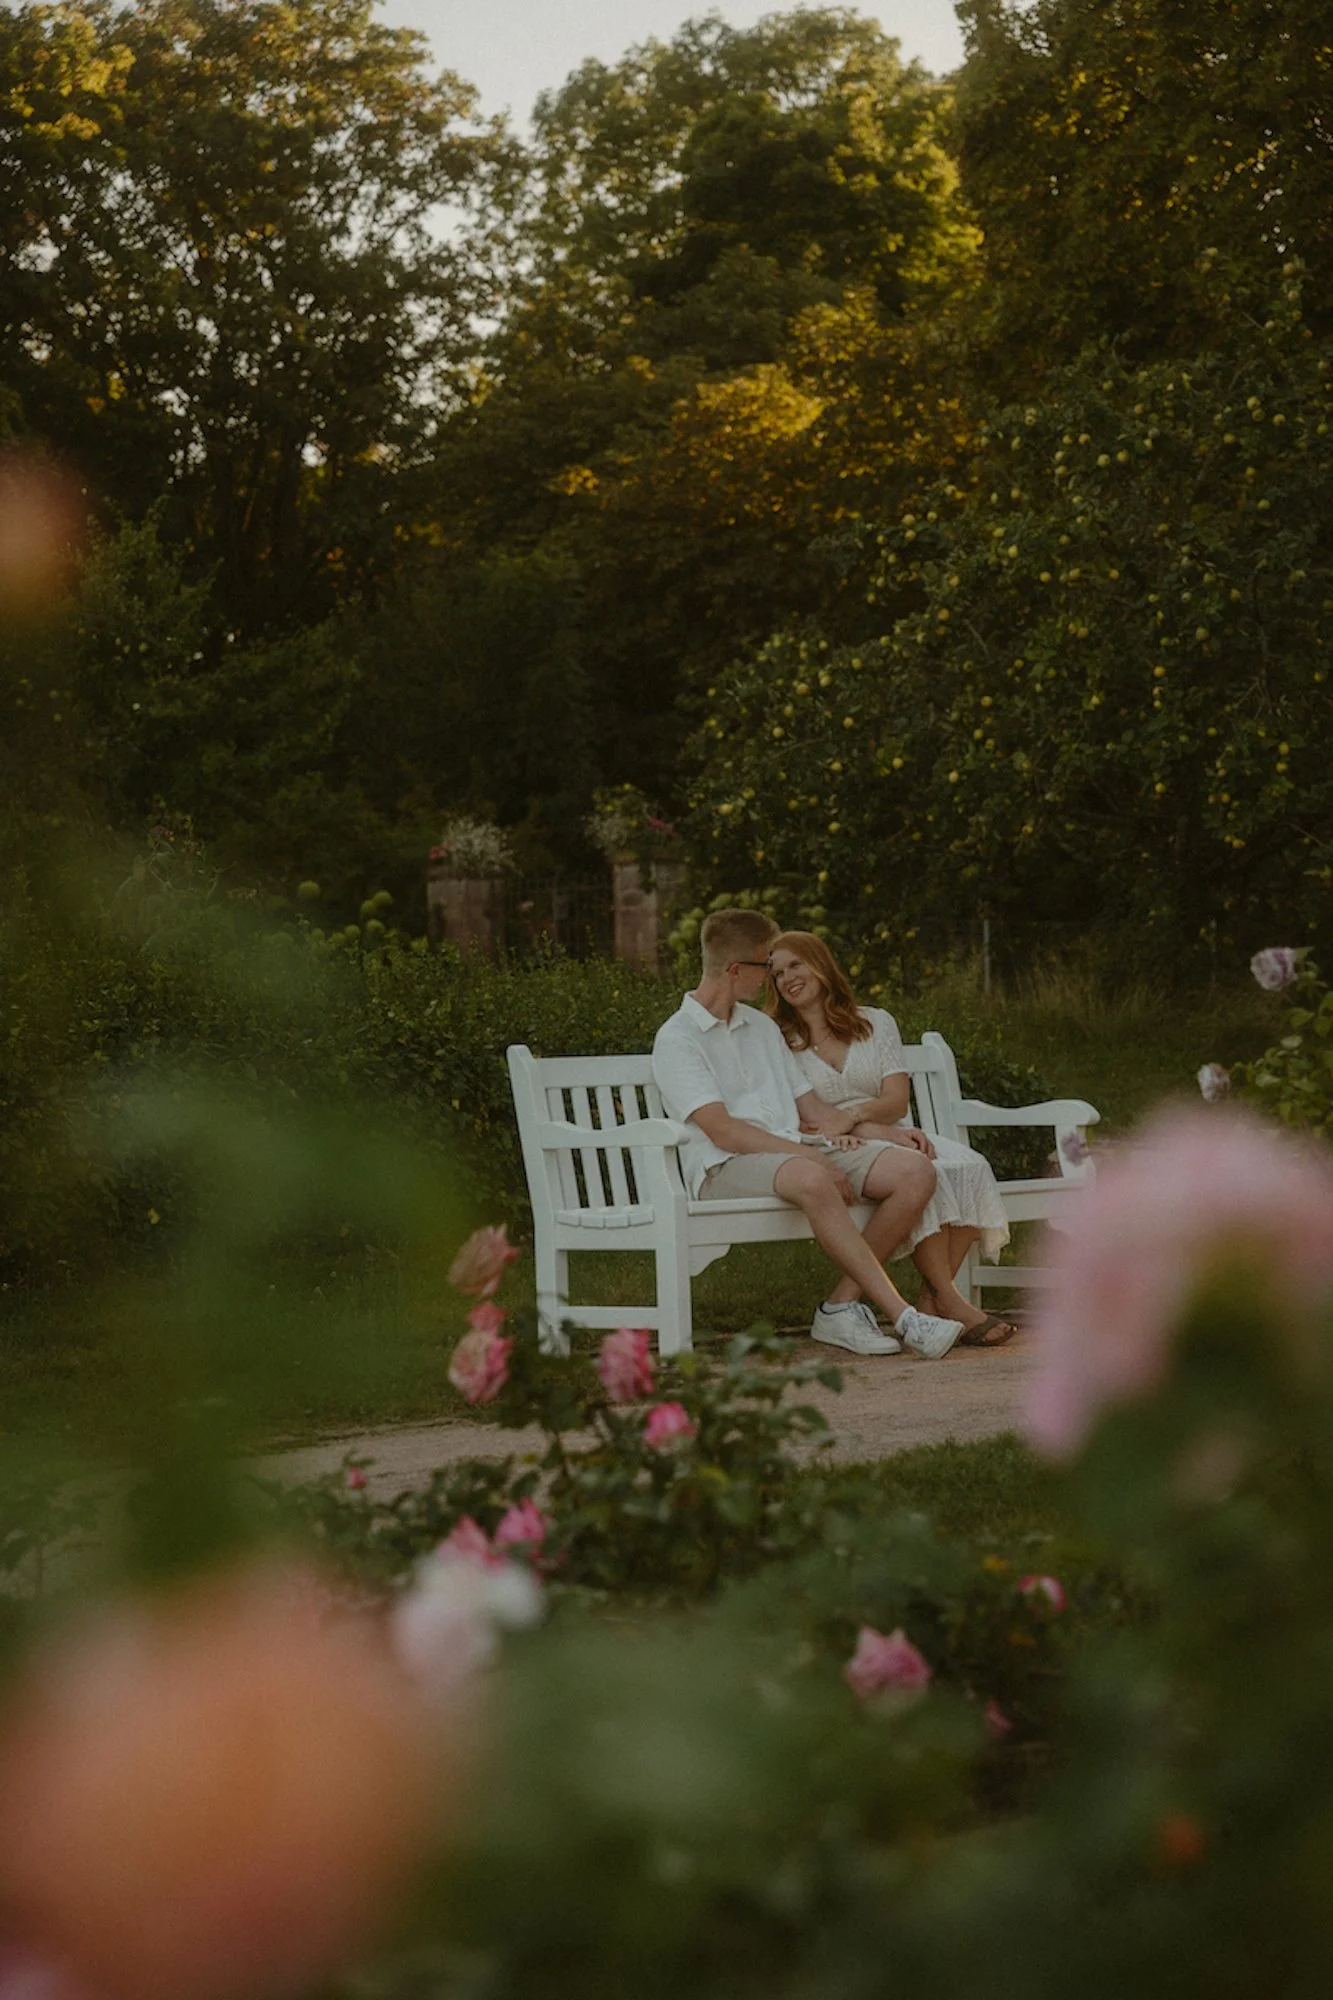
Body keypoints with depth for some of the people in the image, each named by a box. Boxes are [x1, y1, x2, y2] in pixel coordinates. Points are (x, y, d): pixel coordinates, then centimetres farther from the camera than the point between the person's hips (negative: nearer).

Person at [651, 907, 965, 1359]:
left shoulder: (762, 1026, 26)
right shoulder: (676, 1039, -1)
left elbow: (807, 1105, 25)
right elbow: (723, 1132, -12)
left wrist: (883, 1131, 9)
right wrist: (813, 1157, -18)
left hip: (796, 1149, 8)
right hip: (726, 1168, -7)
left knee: (915, 1171, -15)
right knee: (811, 1180, -41)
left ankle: (842, 1305, -16)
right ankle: (903, 1318, -36)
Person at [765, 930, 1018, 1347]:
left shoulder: (876, 1022, 15)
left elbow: (897, 1099, 2)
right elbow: (806, 1117, -6)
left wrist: (853, 1114, -22)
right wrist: (881, 1131, -21)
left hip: (893, 1133, 4)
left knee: (969, 1167, -26)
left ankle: (933, 1300, -26)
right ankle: (950, 1303, -34)